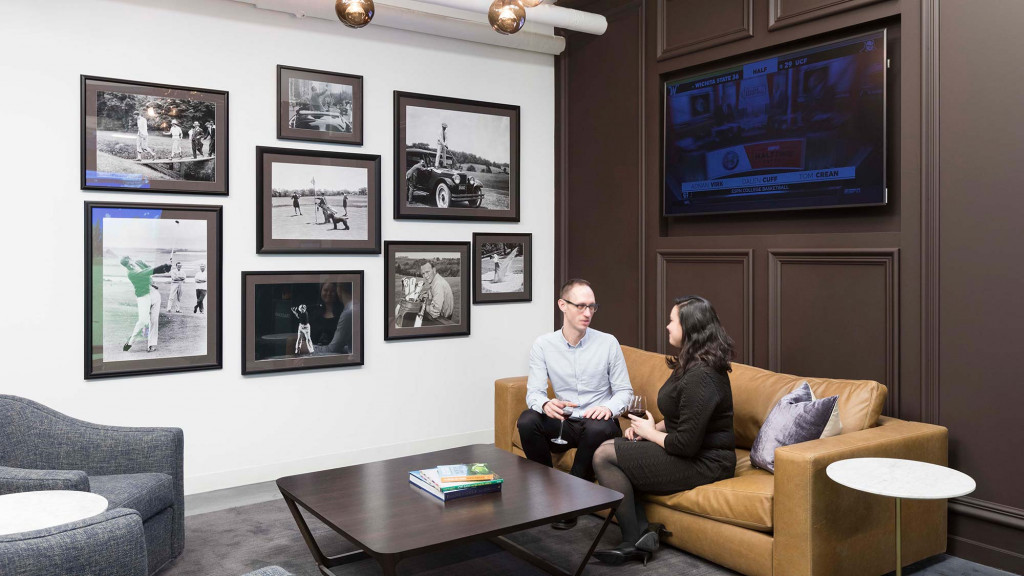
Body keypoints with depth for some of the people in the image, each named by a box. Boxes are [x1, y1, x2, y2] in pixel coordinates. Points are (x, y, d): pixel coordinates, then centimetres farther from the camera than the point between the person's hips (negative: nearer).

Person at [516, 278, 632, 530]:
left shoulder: (608, 343, -3)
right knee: (526, 420, -27)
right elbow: (534, 392, -6)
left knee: (599, 427, -36)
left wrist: (609, 408, -21)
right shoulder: (543, 345, -1)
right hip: (562, 424, 1)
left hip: (597, 423, -1)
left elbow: (624, 390, 2)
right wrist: (545, 404, -31)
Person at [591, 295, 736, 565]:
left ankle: (634, 542, -1)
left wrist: (651, 433, -8)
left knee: (604, 456, -10)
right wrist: (654, 427, 2)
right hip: (695, 451, 11)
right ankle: (643, 532, 2)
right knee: (610, 445, 9)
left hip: (704, 463, -11)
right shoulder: (692, 364, 8)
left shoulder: (700, 377, -25)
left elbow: (686, 444, -26)